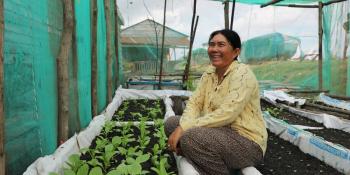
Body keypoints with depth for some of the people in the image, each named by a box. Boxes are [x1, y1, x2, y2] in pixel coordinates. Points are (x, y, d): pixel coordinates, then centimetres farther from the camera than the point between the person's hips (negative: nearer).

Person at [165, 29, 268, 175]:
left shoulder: (242, 73, -16)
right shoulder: (209, 73, 6)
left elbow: (226, 114, -26)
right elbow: (195, 102, 0)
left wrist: (185, 128, -25)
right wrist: (182, 127, -20)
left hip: (247, 142, -8)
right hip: (220, 132, 8)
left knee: (190, 137, -30)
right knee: (171, 123, -2)